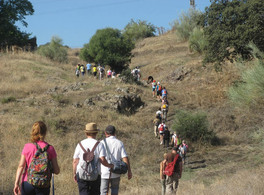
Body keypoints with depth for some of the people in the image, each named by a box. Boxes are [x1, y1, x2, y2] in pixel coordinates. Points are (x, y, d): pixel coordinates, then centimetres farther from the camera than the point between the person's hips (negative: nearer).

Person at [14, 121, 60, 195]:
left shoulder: (27, 147, -2)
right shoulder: (50, 149, -2)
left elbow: (21, 166, -7)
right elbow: (56, 171, -2)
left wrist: (16, 183, -7)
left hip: (27, 183, 0)